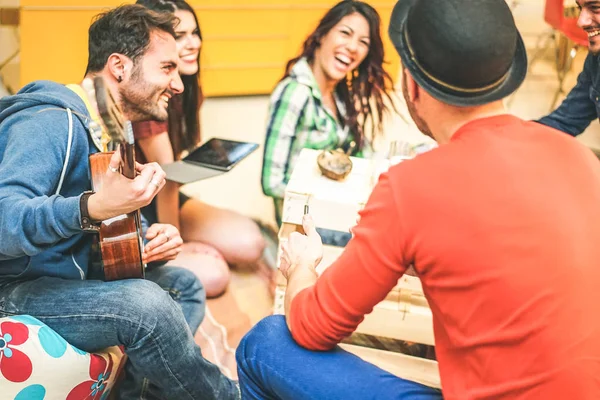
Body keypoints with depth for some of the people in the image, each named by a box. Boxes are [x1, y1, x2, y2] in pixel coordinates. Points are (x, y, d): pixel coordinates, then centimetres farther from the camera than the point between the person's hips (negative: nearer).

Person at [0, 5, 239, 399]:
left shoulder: (109, 133, 10)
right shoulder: (52, 122, -20)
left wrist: (151, 238, -5)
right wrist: (94, 208, -50)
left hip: (74, 278, 10)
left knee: (185, 284, 16)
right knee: (145, 302, -31)